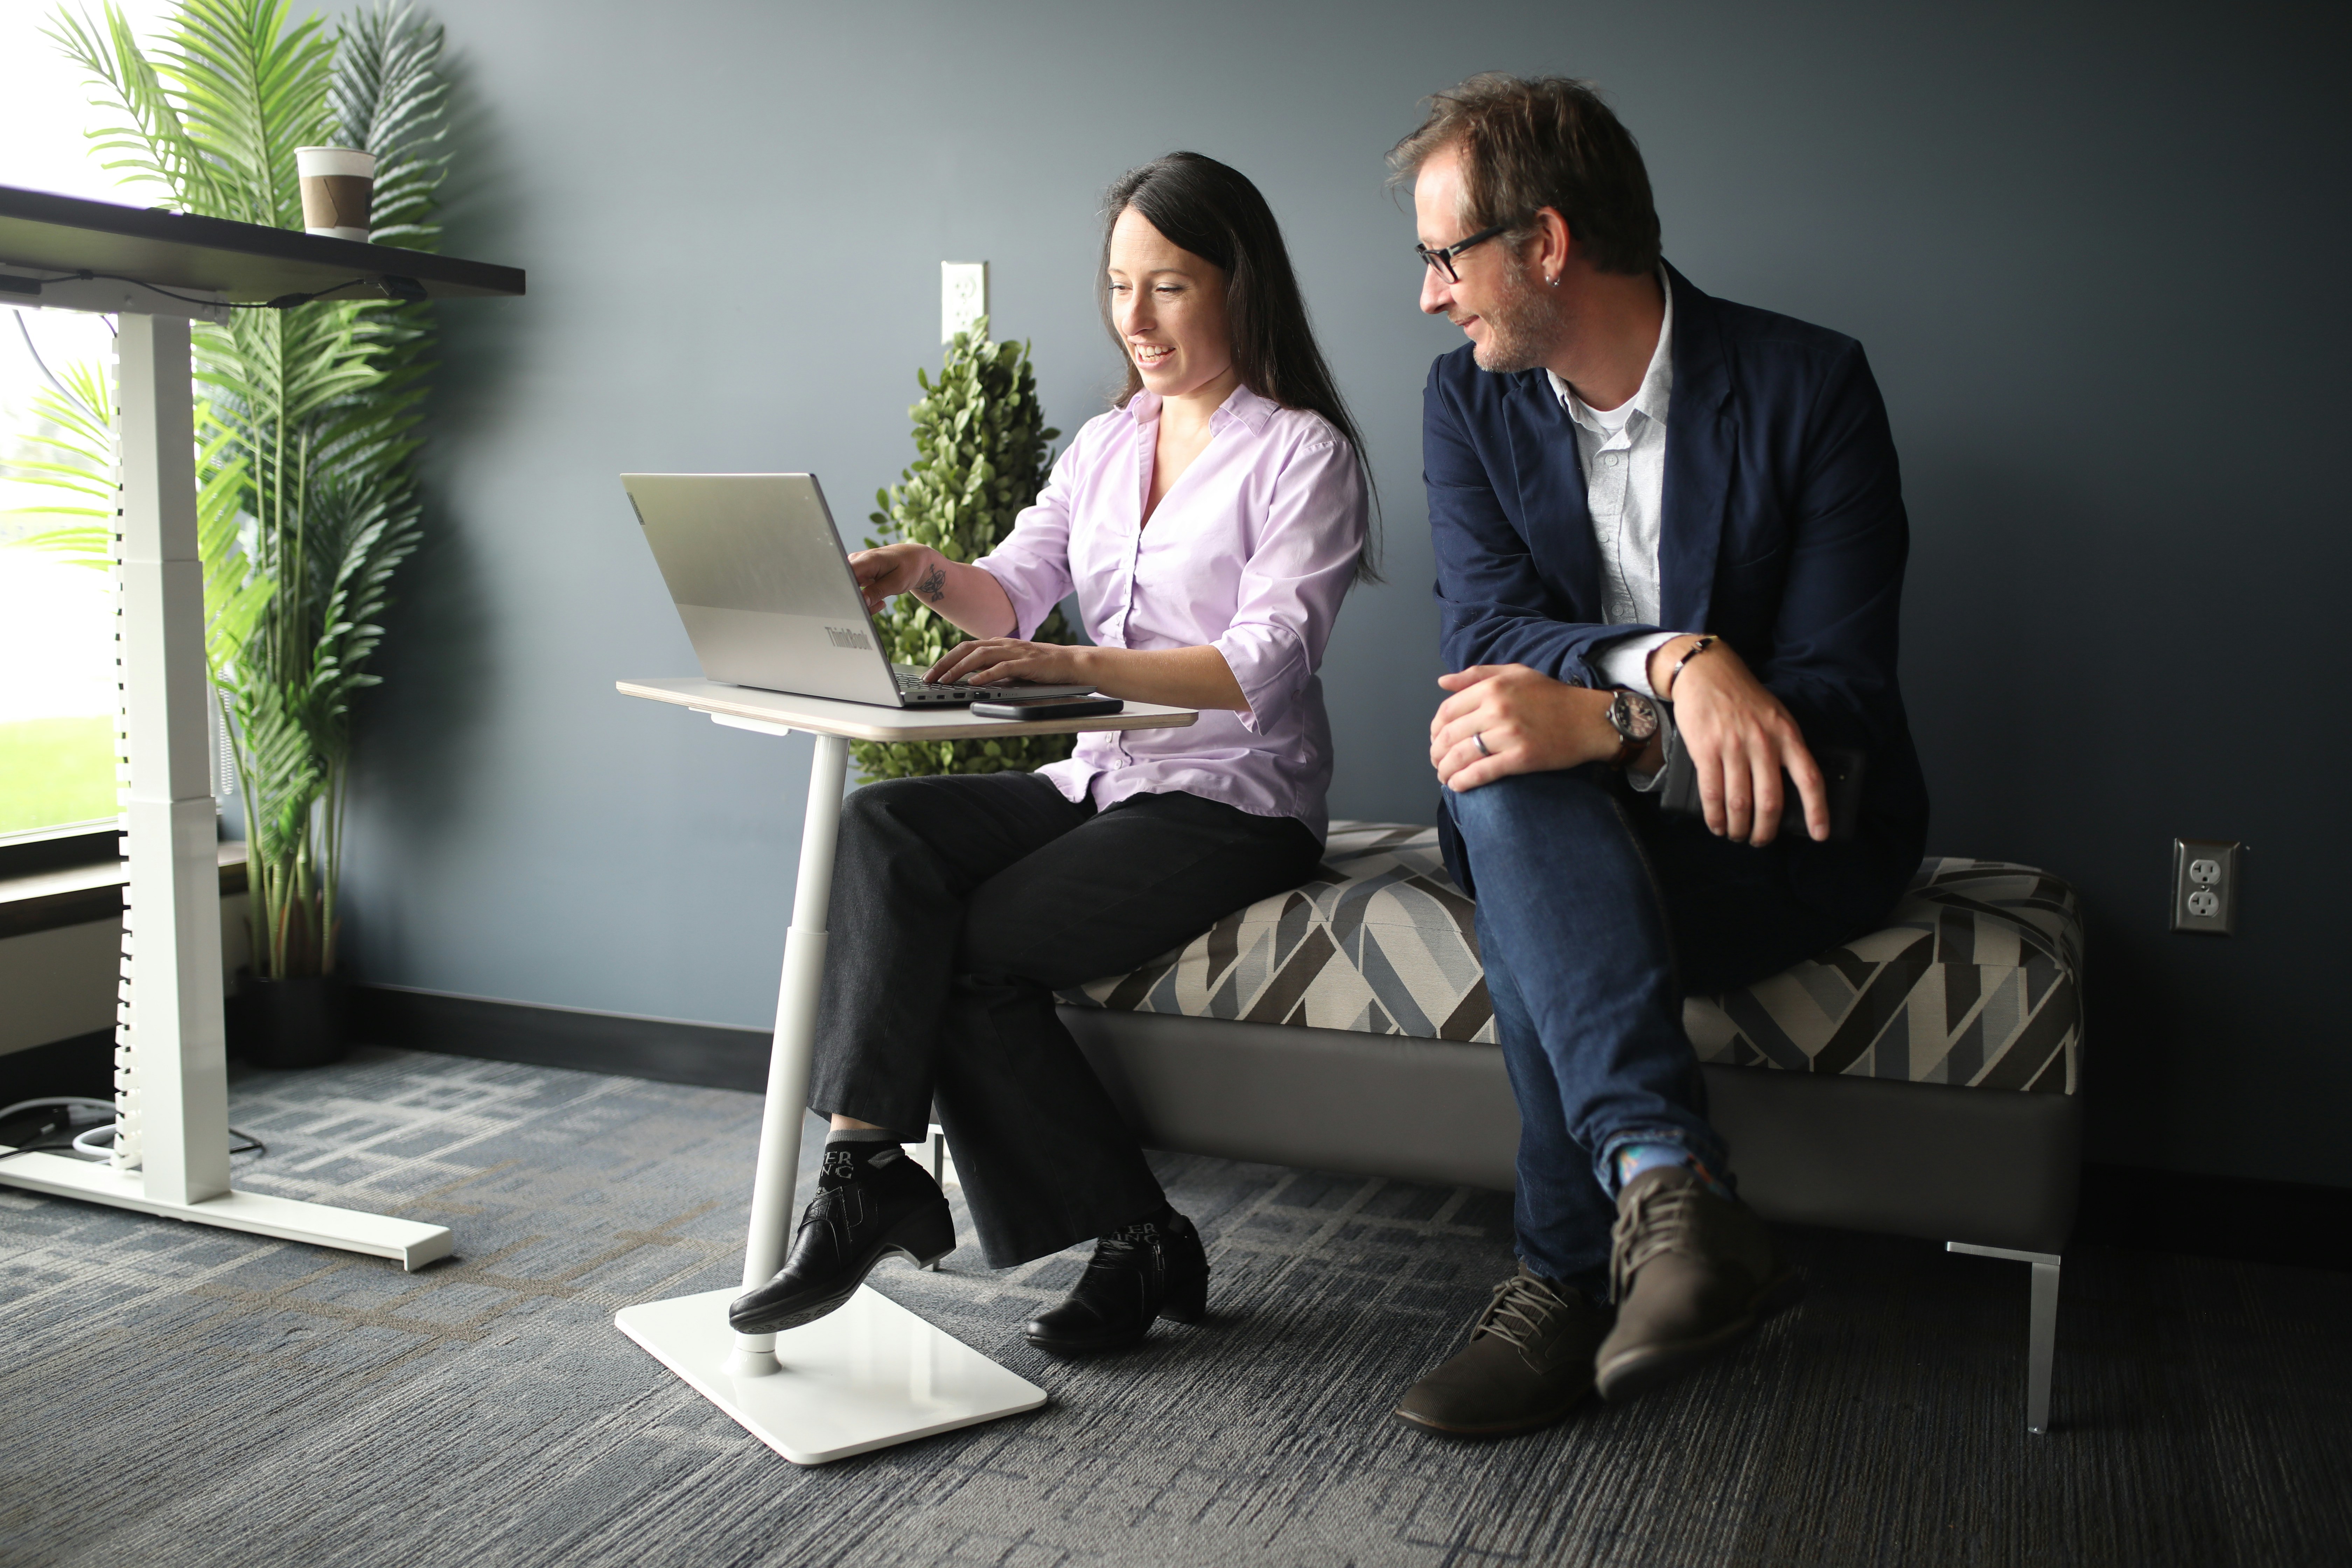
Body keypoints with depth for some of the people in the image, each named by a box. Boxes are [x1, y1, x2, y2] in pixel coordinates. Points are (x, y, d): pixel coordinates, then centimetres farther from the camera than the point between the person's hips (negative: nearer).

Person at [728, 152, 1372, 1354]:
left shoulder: (1304, 452, -4)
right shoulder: (1105, 444, 18)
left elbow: (1266, 664, -18)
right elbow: (1015, 591, 7)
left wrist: (1075, 665, -31)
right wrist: (932, 574, -17)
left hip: (1234, 800, -6)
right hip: (1099, 780, 6)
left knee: (978, 944, -23)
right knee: (882, 826, -21)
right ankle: (868, 1163, -25)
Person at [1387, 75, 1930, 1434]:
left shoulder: (1809, 385, -10)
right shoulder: (1471, 401, 4)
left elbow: (1840, 692, -17)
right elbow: (1486, 633, -11)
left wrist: (1600, 719, -32)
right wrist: (1671, 658, -32)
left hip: (1790, 831, -3)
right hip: (1576, 825, 4)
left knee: (1539, 908, -33)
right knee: (1507, 780, -33)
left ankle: (1573, 1276, -24)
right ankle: (1670, 1184, -42)